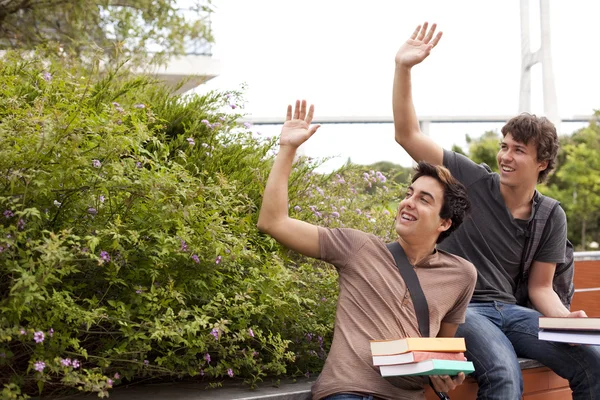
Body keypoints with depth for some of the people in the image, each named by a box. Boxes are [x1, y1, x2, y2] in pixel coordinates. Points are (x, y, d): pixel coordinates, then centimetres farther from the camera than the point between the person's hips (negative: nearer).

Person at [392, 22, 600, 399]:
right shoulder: (473, 179, 0)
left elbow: (540, 287, 12)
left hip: (509, 310, 4)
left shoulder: (551, 217, 7)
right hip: (459, 308, -3)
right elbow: (408, 136, -5)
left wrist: (567, 318, -11)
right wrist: (403, 69, -14)